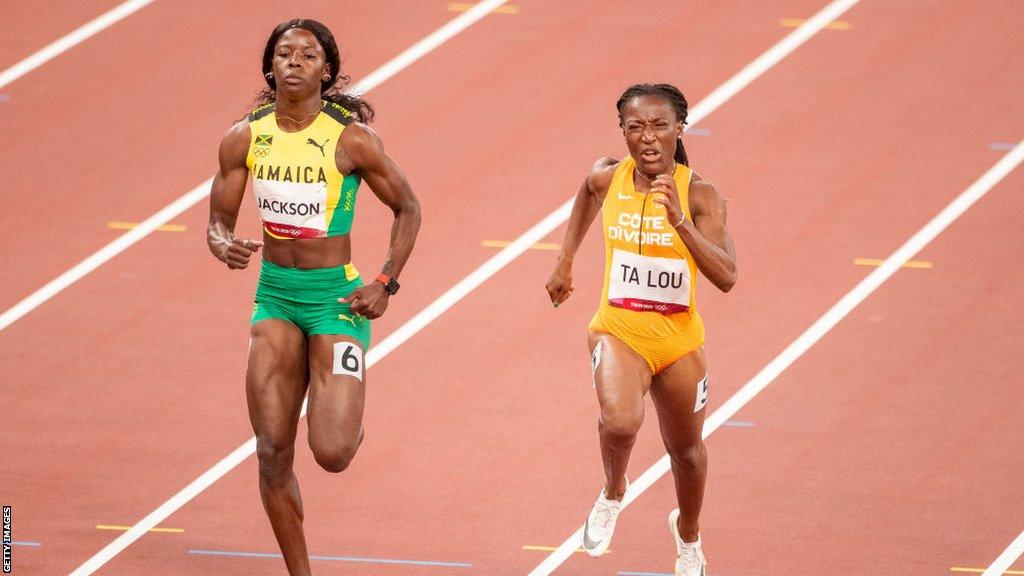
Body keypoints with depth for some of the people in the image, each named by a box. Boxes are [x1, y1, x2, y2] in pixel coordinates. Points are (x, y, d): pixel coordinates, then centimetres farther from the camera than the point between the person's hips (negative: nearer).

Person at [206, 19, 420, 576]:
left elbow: (407, 207, 2)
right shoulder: (244, 139, 0)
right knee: (273, 454, -2)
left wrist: (385, 283, -7)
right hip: (274, 294, 3)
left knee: (332, 454, -13)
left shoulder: (352, 140, -10)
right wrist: (225, 246, -16)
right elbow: (218, 221, 8)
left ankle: (350, 420, 25)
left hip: (336, 297, -3)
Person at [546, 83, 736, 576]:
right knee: (620, 423, -31)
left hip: (679, 340, 0)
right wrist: (565, 262, 22)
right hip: (618, 332, 0)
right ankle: (612, 493, 3)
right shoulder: (607, 179, -8)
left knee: (685, 450, 20)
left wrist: (679, 220, -36)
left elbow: (726, 277, -26)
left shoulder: (698, 194, -16)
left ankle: (688, 536, 52)